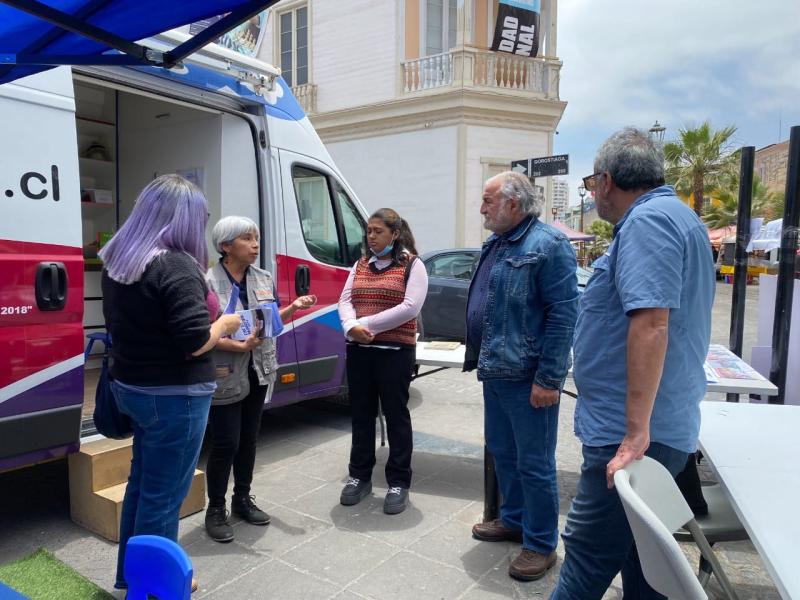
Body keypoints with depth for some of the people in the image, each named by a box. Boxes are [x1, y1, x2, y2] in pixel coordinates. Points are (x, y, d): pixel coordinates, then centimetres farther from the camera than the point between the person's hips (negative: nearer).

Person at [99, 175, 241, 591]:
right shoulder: (176, 265, -22)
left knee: (142, 483, 24)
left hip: (132, 386, 9)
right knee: (163, 495, 6)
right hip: (173, 396, -9)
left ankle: (130, 575, 41)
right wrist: (224, 324, -7)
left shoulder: (117, 260, 6)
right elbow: (195, 343, -25)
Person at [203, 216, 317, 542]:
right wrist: (238, 346, -26)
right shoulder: (209, 282, -13)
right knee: (225, 443, 0)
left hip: (258, 373, 6)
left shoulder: (264, 278, 6)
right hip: (225, 376, -6)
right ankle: (215, 510, 19)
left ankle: (242, 499, 33)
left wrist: (294, 307, -3)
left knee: (249, 439, 16)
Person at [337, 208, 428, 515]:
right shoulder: (360, 265, 13)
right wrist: (350, 326, -17)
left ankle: (399, 482, 17)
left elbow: (410, 308, -16)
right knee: (361, 414, 13)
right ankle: (360, 476, 28)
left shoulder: (412, 265, -4)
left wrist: (366, 324, -17)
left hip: (395, 351, -5)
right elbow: (344, 300, 5)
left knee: (396, 415, 5)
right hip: (358, 350, 5)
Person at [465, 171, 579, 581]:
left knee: (534, 463, 5)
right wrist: (480, 358, 20)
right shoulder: (495, 244, 13)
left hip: (527, 376, -9)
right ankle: (514, 519, 39)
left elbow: (563, 314, -19)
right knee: (502, 453, 20)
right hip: (494, 372, 9)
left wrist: (549, 379, -21)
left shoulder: (547, 245, -15)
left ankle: (541, 544, 22)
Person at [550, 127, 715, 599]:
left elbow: (651, 324, -26)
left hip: (632, 434, -11)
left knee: (589, 556, 1)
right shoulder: (678, 216, 19)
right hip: (668, 427, 11)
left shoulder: (646, 221, -15)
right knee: (639, 554, 20)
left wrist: (635, 435, -26)